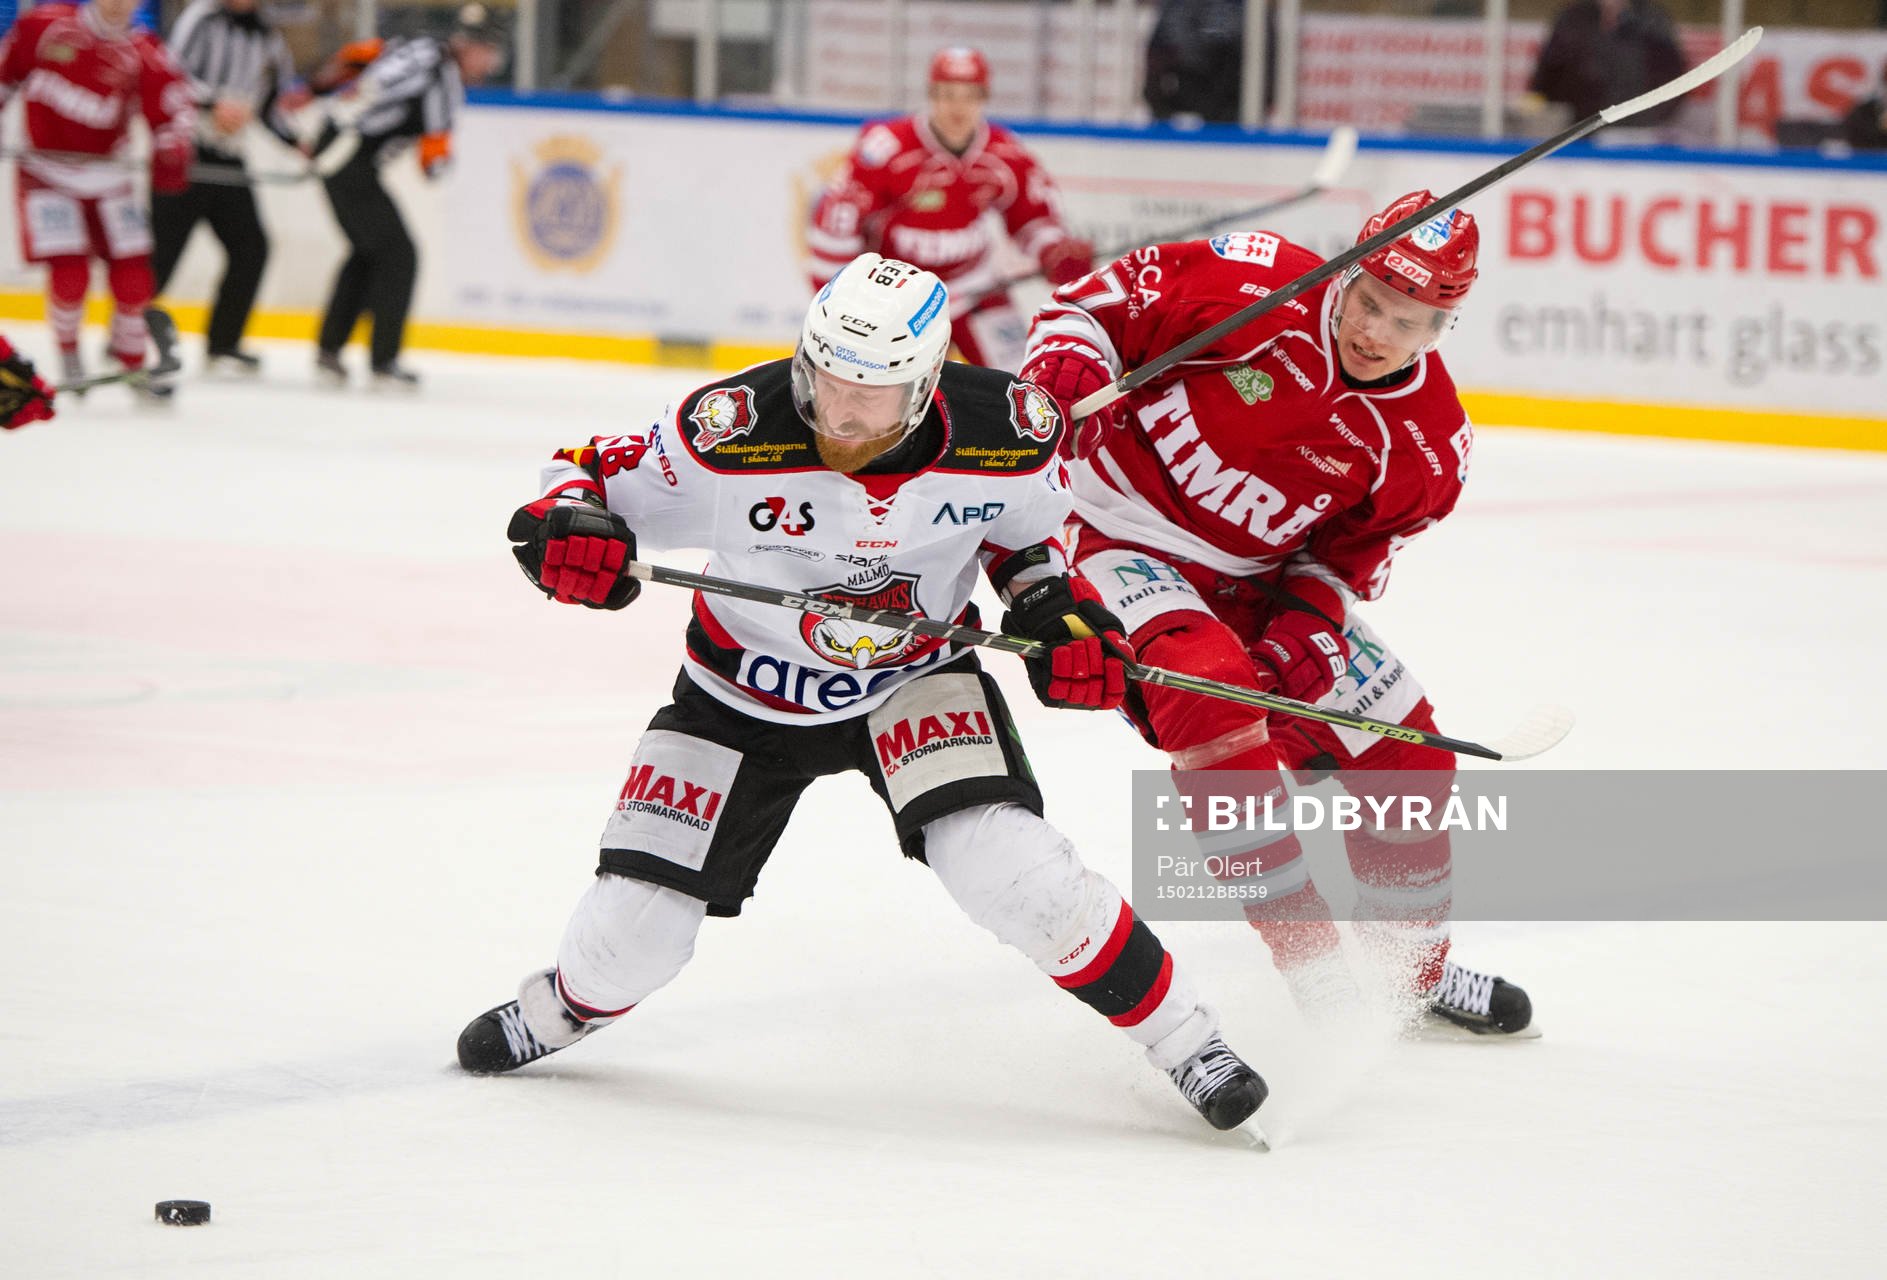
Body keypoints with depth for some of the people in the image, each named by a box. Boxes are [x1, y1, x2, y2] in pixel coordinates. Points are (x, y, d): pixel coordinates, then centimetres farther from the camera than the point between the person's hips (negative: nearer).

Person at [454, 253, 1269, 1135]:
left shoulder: (1003, 435, -23)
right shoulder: (733, 435, -30)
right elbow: (597, 474, -15)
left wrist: (1055, 609, -16)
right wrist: (565, 527, -37)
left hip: (915, 678, 0)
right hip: (745, 690, 0)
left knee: (1004, 865, -26)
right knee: (632, 933, -2)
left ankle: (1179, 1036, -7)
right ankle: (567, 1008, 37)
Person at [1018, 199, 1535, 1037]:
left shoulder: (1427, 443, -9)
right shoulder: (1256, 289, -22)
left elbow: (1355, 548, 2)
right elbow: (1108, 295, -12)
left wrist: (1312, 617, -17)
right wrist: (1067, 359, -31)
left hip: (1251, 584, 6)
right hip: (1118, 529, -6)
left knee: (1402, 752, 5)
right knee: (1218, 703, -32)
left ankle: (1420, 975, 28)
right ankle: (1315, 969, -26)